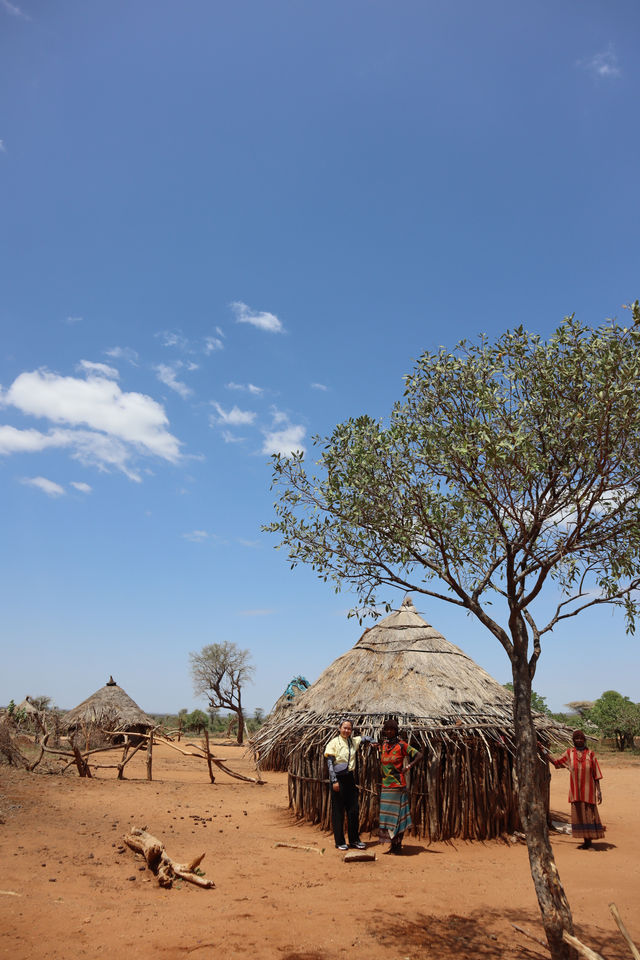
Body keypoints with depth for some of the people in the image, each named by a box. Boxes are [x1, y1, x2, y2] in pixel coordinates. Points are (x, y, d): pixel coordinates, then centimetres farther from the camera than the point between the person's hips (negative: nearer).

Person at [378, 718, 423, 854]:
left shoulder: (401, 745, -8)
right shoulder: (383, 745, 8)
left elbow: (419, 755, -10)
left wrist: (408, 766, -16)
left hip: (398, 785, -5)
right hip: (385, 786, 6)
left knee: (398, 814, 0)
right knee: (387, 814, 9)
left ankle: (398, 845, 11)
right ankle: (393, 844, 22)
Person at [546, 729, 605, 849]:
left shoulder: (590, 754, -1)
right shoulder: (569, 753, 4)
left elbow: (596, 774, 0)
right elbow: (556, 761, 11)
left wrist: (598, 791, -3)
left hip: (588, 790, -2)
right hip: (575, 790, 3)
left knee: (588, 814, -2)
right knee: (578, 814, 6)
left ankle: (589, 840, 11)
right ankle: (586, 840, 18)